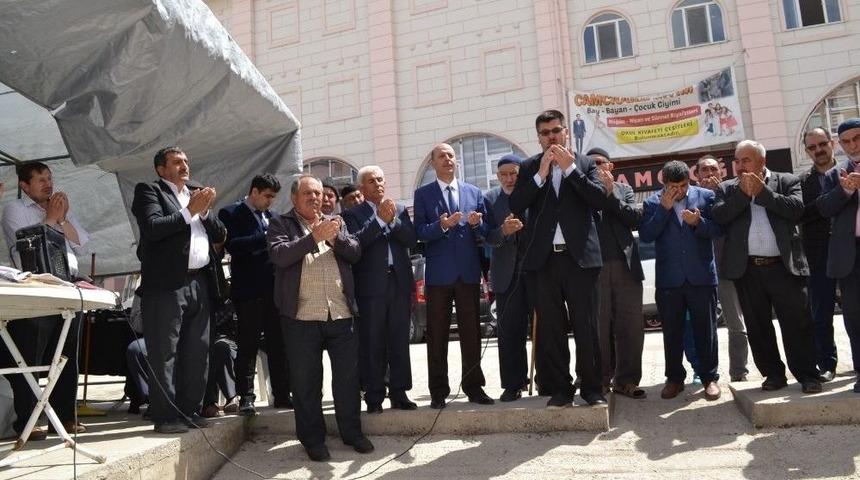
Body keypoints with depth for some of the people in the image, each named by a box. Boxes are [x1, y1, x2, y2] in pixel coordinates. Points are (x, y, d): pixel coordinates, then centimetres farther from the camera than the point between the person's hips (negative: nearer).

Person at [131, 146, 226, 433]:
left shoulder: (198, 192, 19)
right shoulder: (149, 191, 3)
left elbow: (220, 234, 15)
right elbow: (152, 228, -14)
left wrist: (205, 211, -1)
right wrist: (189, 211, -10)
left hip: (200, 283, 6)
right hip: (167, 284, -6)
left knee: (197, 353, 9)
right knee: (164, 354, -2)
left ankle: (190, 410, 19)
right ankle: (166, 416, 4)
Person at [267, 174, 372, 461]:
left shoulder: (335, 223, 17)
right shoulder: (280, 224, 5)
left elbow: (355, 253, 7)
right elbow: (279, 255, -12)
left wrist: (337, 237, -11)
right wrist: (313, 237, -18)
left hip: (341, 314, 3)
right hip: (302, 318, -3)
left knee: (348, 377, 9)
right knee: (306, 382, 5)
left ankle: (352, 432, 24)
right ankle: (313, 439, 19)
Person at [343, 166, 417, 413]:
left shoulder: (400, 210, 14)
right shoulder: (353, 214, 3)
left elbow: (411, 239, 3)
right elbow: (355, 242, -13)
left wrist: (394, 220, -10)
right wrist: (380, 219, -15)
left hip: (399, 283, 3)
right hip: (371, 287, -3)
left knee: (400, 342, 7)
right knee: (372, 345, 1)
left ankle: (399, 393, 17)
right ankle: (374, 397, 10)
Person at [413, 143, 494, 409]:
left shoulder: (474, 192, 11)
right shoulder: (423, 194, 4)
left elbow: (485, 231, 9)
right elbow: (420, 232, -5)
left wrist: (477, 222, -13)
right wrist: (442, 225, -21)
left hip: (469, 271, 2)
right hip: (439, 273, -2)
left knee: (471, 331, 7)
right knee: (437, 334, 3)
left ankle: (474, 386, 18)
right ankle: (438, 391, 12)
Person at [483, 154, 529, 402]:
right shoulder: (490, 199, 4)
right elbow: (488, 237, -4)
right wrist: (504, 230, -22)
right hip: (507, 273, 1)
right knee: (509, 331, 3)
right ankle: (513, 384, 11)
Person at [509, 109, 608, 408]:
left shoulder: (584, 163, 9)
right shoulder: (529, 167, 10)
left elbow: (599, 199, -5)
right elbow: (516, 206, -2)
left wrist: (570, 168, -9)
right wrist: (541, 174, -10)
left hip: (579, 256, -1)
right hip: (544, 258, 1)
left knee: (586, 326, 3)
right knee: (551, 329, 5)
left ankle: (592, 388, 15)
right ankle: (560, 389, 15)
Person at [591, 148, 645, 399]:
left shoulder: (623, 189, 14)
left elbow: (636, 219, 0)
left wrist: (610, 193, -5)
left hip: (626, 266, 2)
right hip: (594, 267, -2)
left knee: (631, 327, 3)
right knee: (600, 328, 2)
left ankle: (626, 380, 13)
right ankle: (602, 380, 11)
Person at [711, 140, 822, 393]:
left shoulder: (787, 181, 7)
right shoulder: (727, 188, 11)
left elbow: (796, 208, -10)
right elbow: (718, 215, -5)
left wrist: (762, 191, -10)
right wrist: (743, 194, -11)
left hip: (784, 266, -2)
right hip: (747, 269, 2)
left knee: (797, 322, 1)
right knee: (758, 326, 8)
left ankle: (807, 374, 14)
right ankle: (773, 373, 21)